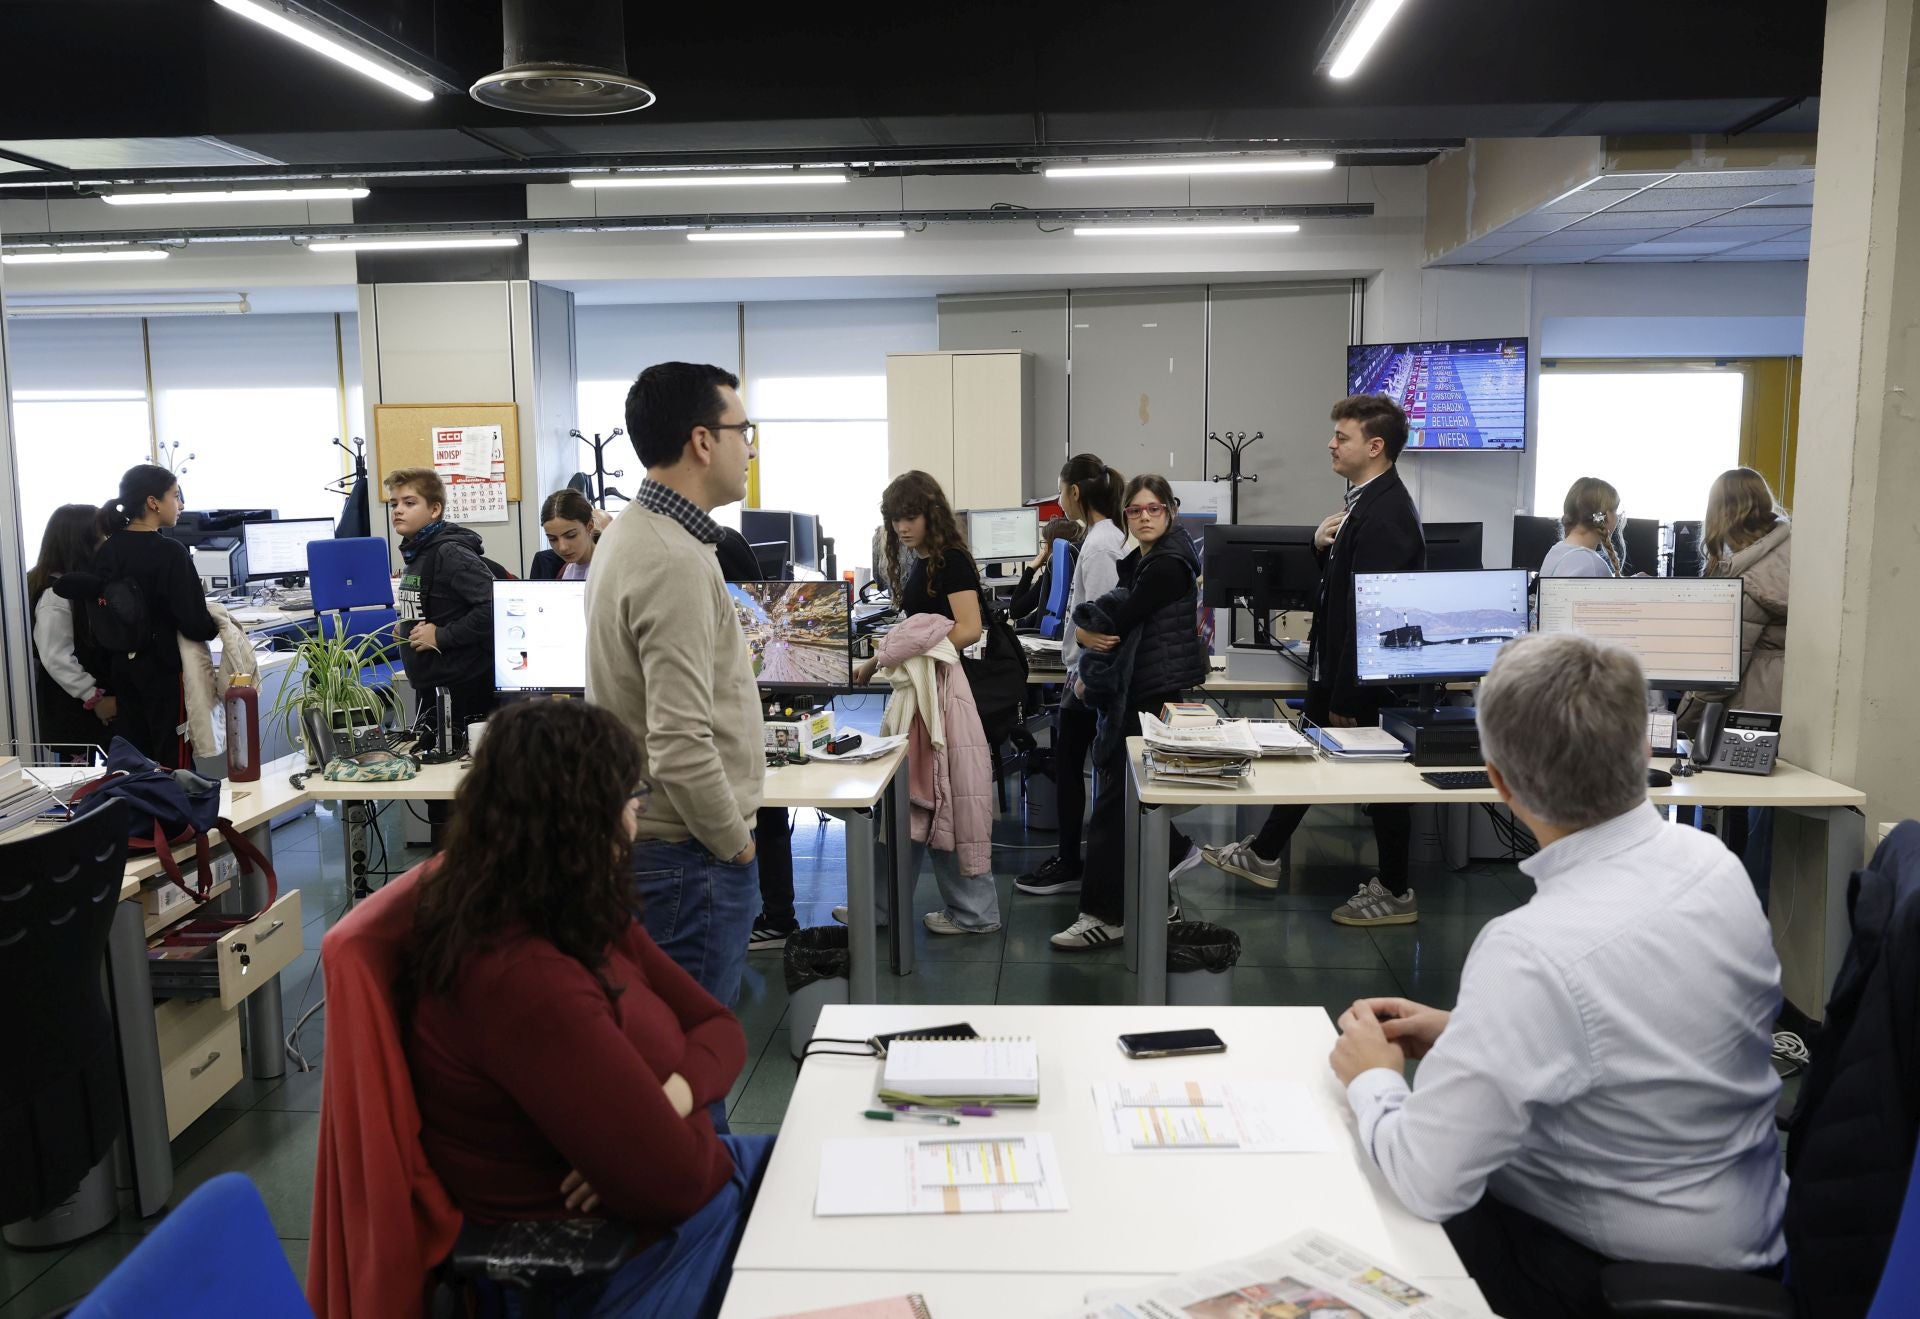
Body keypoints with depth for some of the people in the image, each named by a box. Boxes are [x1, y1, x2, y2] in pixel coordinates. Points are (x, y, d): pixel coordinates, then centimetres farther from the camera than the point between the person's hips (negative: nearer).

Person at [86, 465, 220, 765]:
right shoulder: (170, 553, -17)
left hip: (121, 667, 7)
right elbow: (193, 622, -20)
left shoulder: (106, 551, 3)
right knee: (174, 764, 0)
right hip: (164, 669, -7)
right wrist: (219, 626, 1)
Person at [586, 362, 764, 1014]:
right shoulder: (676, 563, -23)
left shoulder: (628, 533, 9)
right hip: (690, 860, -10)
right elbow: (681, 746, -28)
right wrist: (735, 843, -13)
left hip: (636, 834, 10)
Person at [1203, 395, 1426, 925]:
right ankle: (1264, 855, 33)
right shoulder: (1366, 500, 7)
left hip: (1366, 679, -10)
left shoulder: (1386, 513, -24)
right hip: (1335, 665, 10)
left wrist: (1347, 697, -24)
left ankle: (1395, 893, 21)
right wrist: (1324, 544, -5)